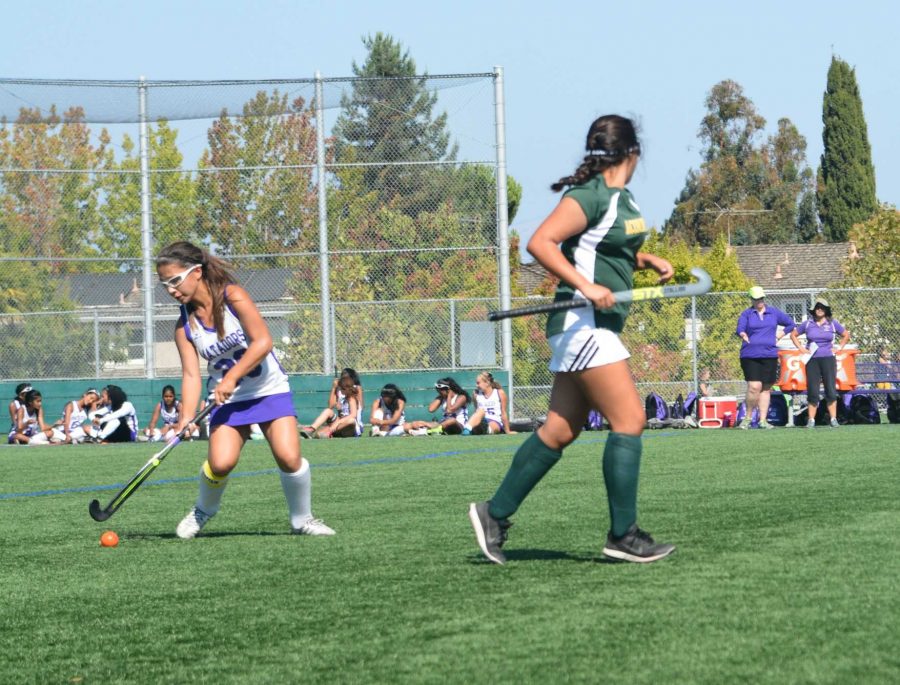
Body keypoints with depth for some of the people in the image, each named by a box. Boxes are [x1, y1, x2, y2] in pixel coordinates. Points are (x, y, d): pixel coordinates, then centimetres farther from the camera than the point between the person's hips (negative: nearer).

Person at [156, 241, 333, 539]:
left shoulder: (232, 296, -15)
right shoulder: (184, 326, -3)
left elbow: (262, 342, -21)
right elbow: (191, 374, -8)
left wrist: (231, 378, -27)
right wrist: (187, 416, -24)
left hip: (269, 389, -2)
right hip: (228, 401, 2)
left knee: (289, 458, -17)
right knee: (221, 462, -19)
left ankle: (302, 520, 7)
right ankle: (204, 510, 12)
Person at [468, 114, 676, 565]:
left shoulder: (620, 198, 14)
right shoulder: (590, 195, -14)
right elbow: (540, 243, -21)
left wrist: (646, 260, 15)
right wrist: (586, 286, -26)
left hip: (597, 328, 10)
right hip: (583, 325, -10)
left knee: (561, 430, 10)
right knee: (629, 421, -11)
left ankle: (494, 514, 16)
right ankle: (623, 535, -6)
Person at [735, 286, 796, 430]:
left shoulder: (774, 313, 12)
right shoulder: (746, 314, 4)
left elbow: (790, 324, 23)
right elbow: (739, 329, -12)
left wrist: (780, 335, 8)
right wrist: (742, 334, -35)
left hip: (769, 355, 3)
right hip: (750, 356, -3)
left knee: (766, 389, 5)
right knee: (754, 387, -15)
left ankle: (763, 420, 11)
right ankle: (747, 417, 1)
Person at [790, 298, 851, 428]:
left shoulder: (832, 324, 6)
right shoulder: (808, 324, 6)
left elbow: (846, 335, 18)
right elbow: (793, 335, 16)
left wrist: (839, 348, 7)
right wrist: (801, 348, 5)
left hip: (828, 359, 0)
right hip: (812, 360, 0)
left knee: (831, 389, -3)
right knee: (812, 390, -2)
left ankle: (833, 419, 0)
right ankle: (811, 420, 2)